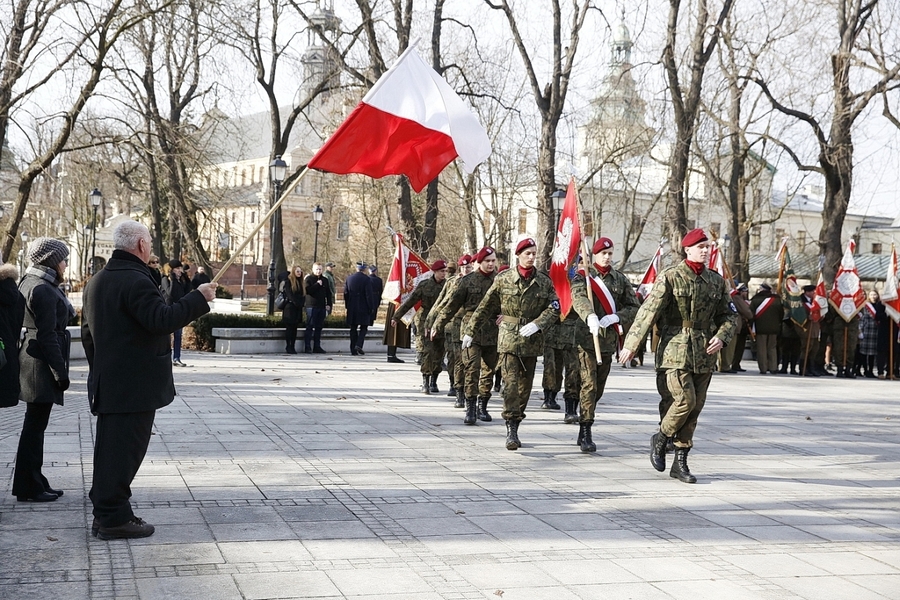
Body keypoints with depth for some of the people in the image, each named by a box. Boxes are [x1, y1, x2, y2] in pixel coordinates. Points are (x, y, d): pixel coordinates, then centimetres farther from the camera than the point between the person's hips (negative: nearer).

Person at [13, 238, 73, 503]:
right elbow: (47, 335, -20)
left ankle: (35, 483, 21)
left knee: (35, 426, 14)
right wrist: (60, 372, -18)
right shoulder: (43, 290, -16)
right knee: (35, 426, -4)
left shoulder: (29, 283, 15)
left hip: (32, 357, 10)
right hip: (42, 363, -10)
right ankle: (29, 488, 2)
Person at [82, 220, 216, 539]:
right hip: (134, 385, -10)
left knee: (111, 448, 17)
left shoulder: (97, 281, 14)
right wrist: (198, 298, -17)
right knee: (124, 450, -4)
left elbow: (88, 333, 20)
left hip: (108, 383, 10)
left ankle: (106, 512, 24)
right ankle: (113, 518, 1)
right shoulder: (135, 280, -18)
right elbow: (161, 319, -27)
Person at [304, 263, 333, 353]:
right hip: (312, 306, -5)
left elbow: (328, 293, 17)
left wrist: (329, 304, 7)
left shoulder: (325, 280, 14)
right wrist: (317, 284, -16)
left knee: (319, 327, 9)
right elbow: (307, 290, -16)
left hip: (322, 306, 5)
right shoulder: (308, 279, -1)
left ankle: (317, 346, 15)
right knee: (310, 327, -5)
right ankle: (307, 347, -5)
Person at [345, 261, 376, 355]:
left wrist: (347, 306, 16)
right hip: (363, 308, -4)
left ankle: (353, 350, 8)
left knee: (353, 329, 9)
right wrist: (371, 307, -5)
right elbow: (369, 295, -11)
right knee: (363, 327, 8)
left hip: (352, 309, 4)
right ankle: (359, 345, -11)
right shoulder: (367, 279, -10)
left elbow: (345, 294, 8)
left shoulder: (348, 279, 4)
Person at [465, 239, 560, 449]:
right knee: (510, 382, -13)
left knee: (525, 385, 9)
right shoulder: (503, 279, 1)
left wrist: (536, 324, -17)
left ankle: (515, 424, 21)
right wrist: (470, 331, 6)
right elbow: (485, 307, 6)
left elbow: (554, 309, 1)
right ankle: (511, 430, -15)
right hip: (509, 338, -3)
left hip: (532, 340, 3)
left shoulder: (544, 282, 6)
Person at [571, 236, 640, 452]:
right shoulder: (583, 276, -2)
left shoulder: (620, 279, 11)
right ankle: (586, 433, -13)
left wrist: (616, 317, -12)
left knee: (599, 387, 11)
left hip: (609, 339, 5)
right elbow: (579, 298, -23)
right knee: (589, 384, -14)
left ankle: (584, 431, 24)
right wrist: (590, 316, -43)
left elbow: (634, 307, 8)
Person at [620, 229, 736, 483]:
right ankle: (660, 439, 11)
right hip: (676, 350, -5)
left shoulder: (716, 280, 11)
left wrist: (721, 337, -4)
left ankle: (680, 463, 14)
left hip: (705, 354, 5)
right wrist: (631, 344, -13)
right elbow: (648, 311, -9)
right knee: (686, 400, -17)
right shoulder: (670, 277, -4)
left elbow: (728, 315, 17)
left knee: (696, 406, 5)